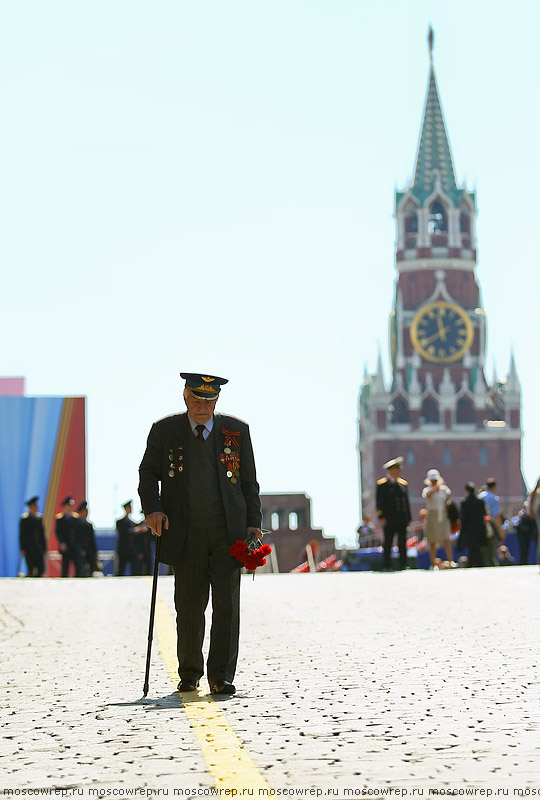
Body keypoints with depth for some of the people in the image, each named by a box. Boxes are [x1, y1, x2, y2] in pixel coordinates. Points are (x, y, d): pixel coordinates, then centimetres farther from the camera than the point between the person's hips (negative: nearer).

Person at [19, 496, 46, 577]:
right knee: (31, 571, -6)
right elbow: (22, 535, -5)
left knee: (41, 570, -1)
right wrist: (22, 549, -10)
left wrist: (44, 548, 11)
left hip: (39, 548, 5)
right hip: (29, 548, -5)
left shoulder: (39, 517, 10)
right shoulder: (25, 518, -4)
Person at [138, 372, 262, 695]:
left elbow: (249, 482, 11)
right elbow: (148, 474, 8)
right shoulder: (164, 430, 5)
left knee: (227, 604, -7)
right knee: (189, 607, 5)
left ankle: (222, 676, -3)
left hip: (228, 533, 0)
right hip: (186, 535, 0)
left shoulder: (236, 430, 6)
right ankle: (189, 674, 20)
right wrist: (152, 508, -9)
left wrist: (253, 523, 1)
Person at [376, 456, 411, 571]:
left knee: (403, 544, 2)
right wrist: (381, 517, -13)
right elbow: (379, 502, -5)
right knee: (387, 543, -1)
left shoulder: (403, 484, 15)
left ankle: (403, 565, 5)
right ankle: (386, 566, 4)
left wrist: (409, 518, 12)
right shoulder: (382, 484, -1)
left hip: (402, 520, 5)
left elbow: (407, 502, 17)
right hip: (389, 520, -5)